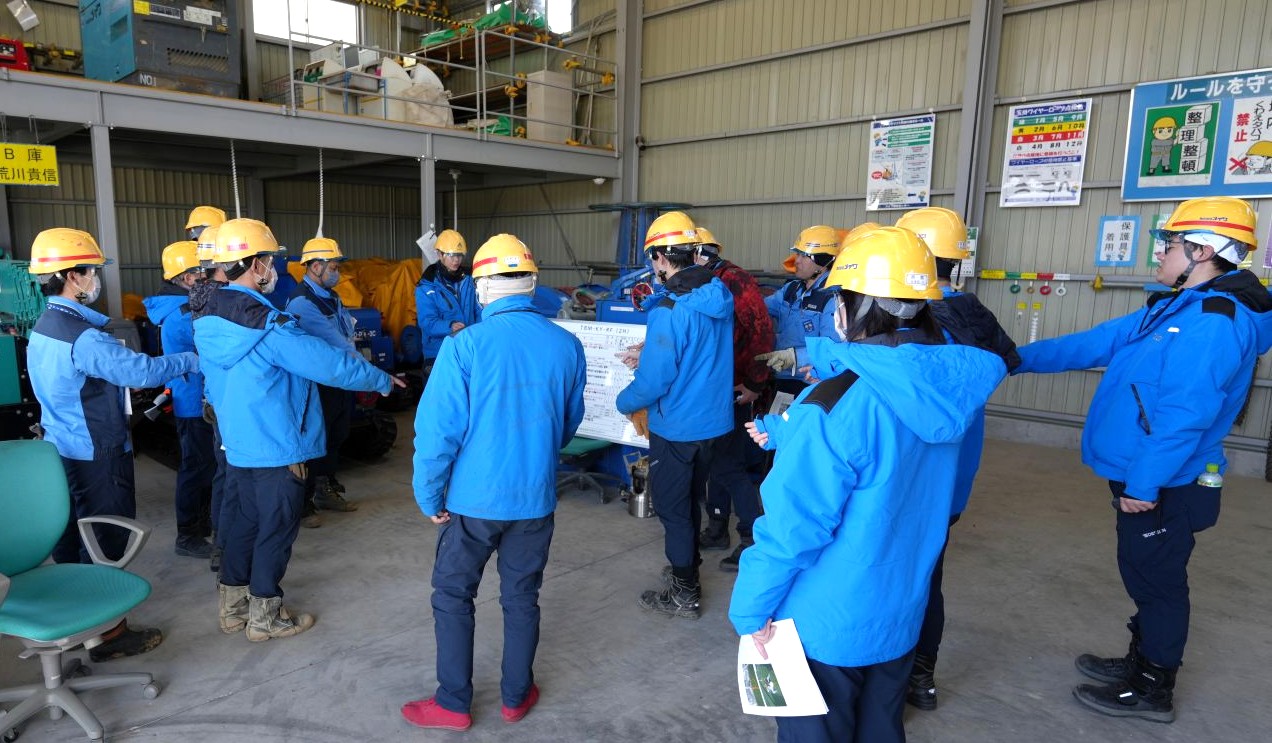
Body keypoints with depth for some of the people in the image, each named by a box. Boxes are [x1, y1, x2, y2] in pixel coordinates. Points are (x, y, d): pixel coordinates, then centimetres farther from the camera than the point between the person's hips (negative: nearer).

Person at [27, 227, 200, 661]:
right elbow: (141, 370, -26)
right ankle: (109, 634, 10)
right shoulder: (82, 336, -24)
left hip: (61, 450, 10)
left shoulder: (44, 328, 9)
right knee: (106, 544, 0)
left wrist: (126, 378, 19)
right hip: (96, 458, -10)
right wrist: (193, 359, -13)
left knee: (70, 539, 19)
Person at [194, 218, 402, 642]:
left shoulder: (208, 319, 2)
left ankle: (233, 606, 33)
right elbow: (330, 364, -23)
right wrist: (381, 380, -9)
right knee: (275, 529, 6)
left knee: (242, 522, 20)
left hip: (237, 443, 8)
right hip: (277, 448, -8)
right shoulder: (267, 326, -25)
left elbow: (214, 384, 14)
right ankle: (265, 617, 20)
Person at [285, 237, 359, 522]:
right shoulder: (302, 303, -18)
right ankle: (303, 503, 15)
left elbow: (346, 335, 9)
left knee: (335, 438, 19)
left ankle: (326, 491, 35)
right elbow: (333, 342, -23)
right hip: (319, 386, -9)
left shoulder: (330, 296, 12)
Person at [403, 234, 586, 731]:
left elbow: (437, 430, -16)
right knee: (521, 598, 18)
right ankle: (516, 696, 33)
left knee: (453, 597, 16)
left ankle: (454, 704, 27)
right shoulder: (567, 346, -5)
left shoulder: (464, 346, -17)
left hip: (475, 498, -3)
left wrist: (429, 497, -2)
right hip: (536, 498, 3)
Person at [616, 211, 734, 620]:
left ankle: (684, 595, 23)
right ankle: (688, 575, 40)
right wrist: (651, 357, 16)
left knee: (672, 509, 9)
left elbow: (654, 379, -23)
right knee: (690, 502, 24)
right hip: (713, 420, 8)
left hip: (677, 428, -8)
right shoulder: (720, 298, 0)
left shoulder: (670, 311, -25)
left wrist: (625, 402, -4)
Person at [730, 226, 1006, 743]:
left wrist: (750, 608, -11)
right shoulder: (948, 385, -7)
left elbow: (792, 527, -25)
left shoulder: (832, 407, -29)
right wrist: (792, 441, 14)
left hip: (826, 623, -6)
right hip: (901, 614, 7)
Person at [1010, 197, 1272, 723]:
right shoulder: (1177, 309, 11)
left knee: (1156, 580, 5)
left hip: (1164, 487, -9)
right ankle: (1141, 662, 38)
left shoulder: (1217, 321, -22)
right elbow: (1093, 344, 13)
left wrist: (1143, 483, -23)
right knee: (1145, 574, 21)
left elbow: (1185, 415, -27)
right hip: (1144, 477, 9)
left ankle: (1152, 690, 22)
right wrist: (1018, 357, 10)